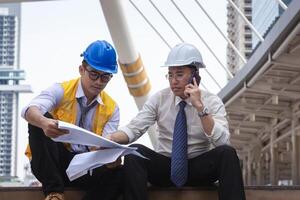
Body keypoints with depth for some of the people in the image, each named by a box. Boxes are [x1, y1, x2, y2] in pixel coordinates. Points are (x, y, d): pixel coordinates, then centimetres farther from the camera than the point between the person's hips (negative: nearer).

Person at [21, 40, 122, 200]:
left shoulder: (111, 108, 5)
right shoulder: (61, 91, -5)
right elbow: (29, 110, -24)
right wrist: (44, 123, -49)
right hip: (51, 163, -2)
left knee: (116, 174, -27)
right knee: (39, 123, -28)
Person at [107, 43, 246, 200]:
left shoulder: (212, 102, -4)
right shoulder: (159, 98, 0)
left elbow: (222, 142, -18)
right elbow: (134, 129, -9)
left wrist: (200, 107, -24)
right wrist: (109, 139, -29)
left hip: (199, 169, -1)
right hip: (164, 167, 1)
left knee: (227, 153, -29)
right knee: (135, 152, -27)